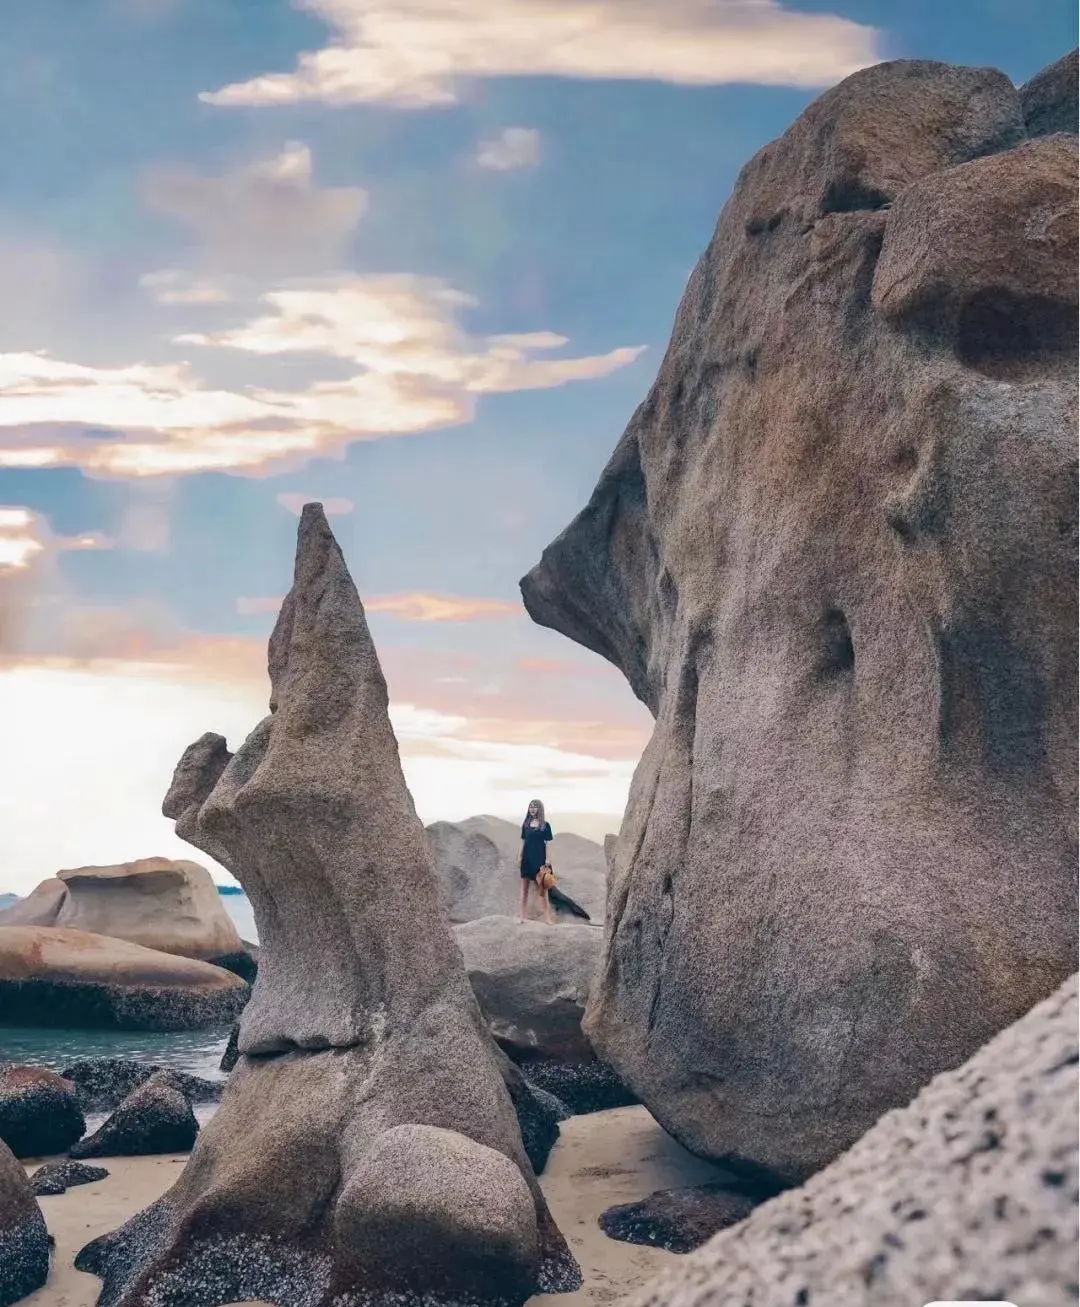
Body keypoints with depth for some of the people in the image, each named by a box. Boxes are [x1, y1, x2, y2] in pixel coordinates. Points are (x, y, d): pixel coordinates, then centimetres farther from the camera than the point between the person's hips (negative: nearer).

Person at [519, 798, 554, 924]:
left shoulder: (545, 825, -2)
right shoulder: (526, 824, 6)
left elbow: (547, 843, -3)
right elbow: (523, 841, 10)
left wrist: (547, 859, -8)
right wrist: (520, 856, 6)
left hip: (539, 858, -3)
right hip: (527, 858, 3)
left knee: (541, 888, -1)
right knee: (524, 887, 6)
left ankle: (547, 916, 3)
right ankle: (521, 915, 10)